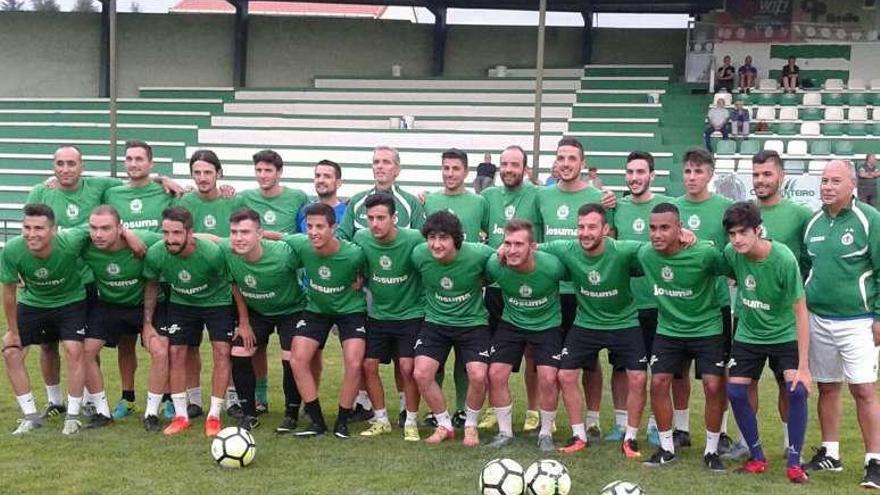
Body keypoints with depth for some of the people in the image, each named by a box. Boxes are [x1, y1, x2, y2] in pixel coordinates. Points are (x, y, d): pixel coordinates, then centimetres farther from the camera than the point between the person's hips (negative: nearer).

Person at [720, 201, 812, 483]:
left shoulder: (784, 259, -27)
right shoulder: (731, 253, -16)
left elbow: (800, 311, -23)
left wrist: (803, 365, -24)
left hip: (784, 335, -4)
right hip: (748, 335, 4)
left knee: (797, 390, -19)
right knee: (735, 392, -5)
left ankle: (794, 463, -5)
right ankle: (757, 458, 11)